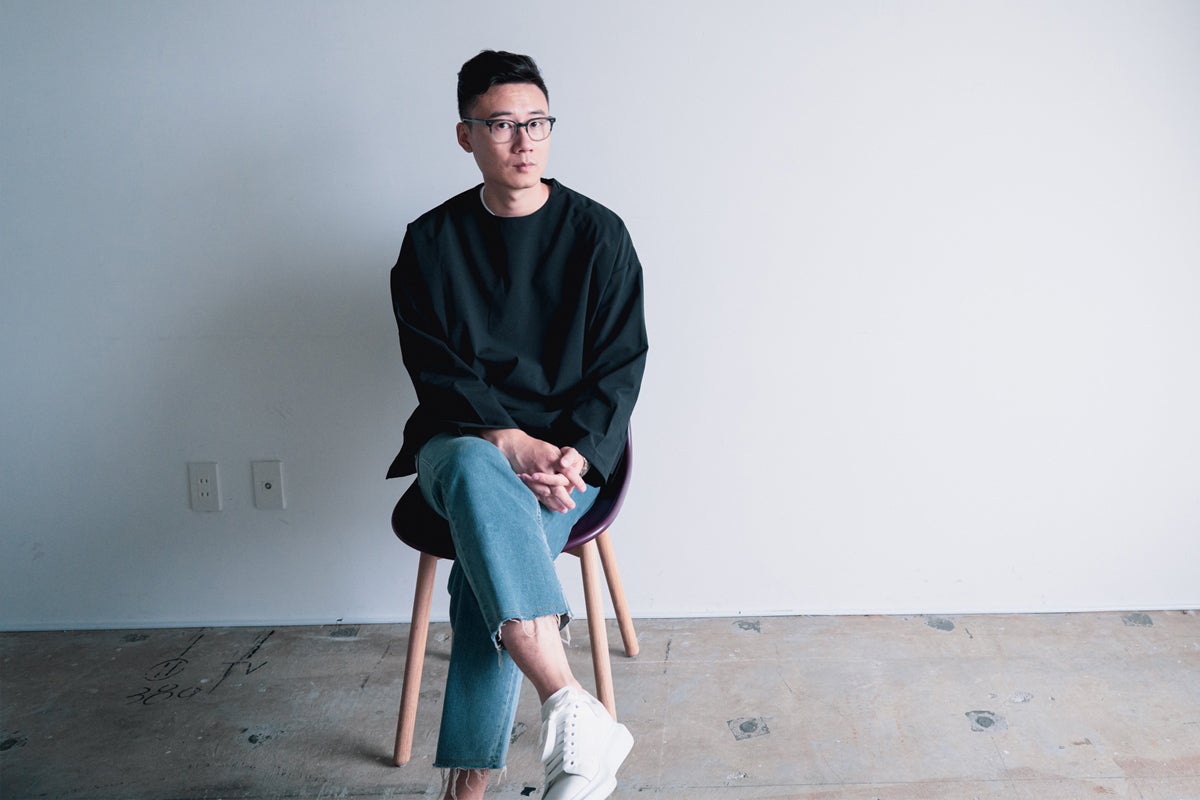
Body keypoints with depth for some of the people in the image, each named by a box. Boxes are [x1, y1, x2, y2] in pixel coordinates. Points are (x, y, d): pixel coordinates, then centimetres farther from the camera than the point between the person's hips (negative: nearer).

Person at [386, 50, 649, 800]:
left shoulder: (598, 233, 2)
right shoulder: (432, 241, 4)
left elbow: (620, 366, -1)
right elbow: (437, 371, -3)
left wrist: (574, 455, -18)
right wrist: (510, 443, -21)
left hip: (570, 448, 0)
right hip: (464, 438, 1)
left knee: (489, 562, -30)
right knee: (475, 472, -37)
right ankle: (574, 712, -47)